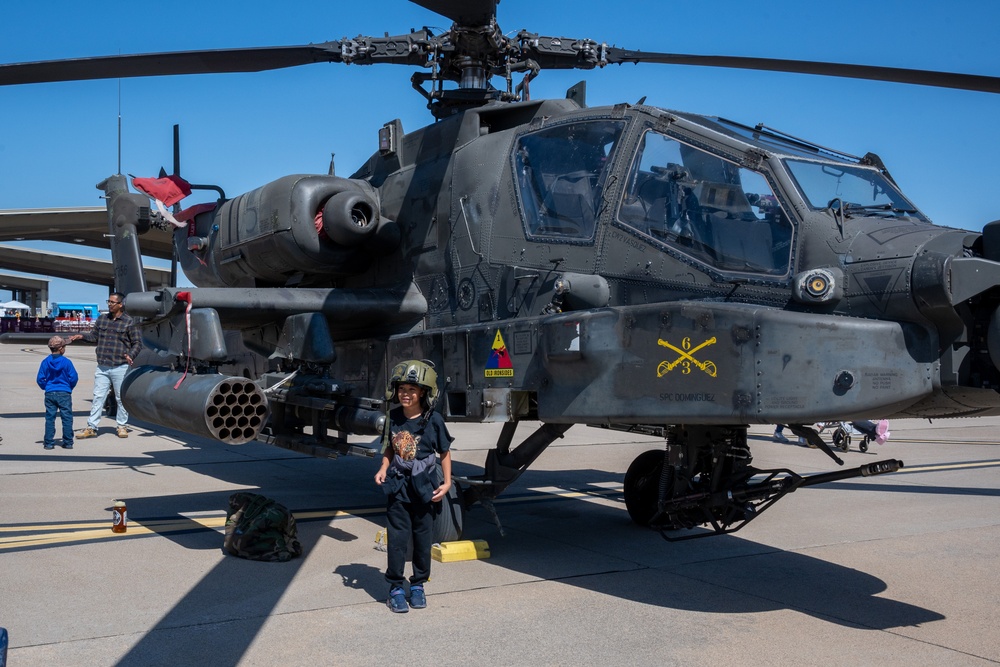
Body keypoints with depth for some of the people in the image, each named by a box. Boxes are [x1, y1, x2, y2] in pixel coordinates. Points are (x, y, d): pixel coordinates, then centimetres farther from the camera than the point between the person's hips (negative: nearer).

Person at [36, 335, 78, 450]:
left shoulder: (45, 362, 0)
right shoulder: (66, 362, -8)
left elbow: (40, 379, 0)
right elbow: (74, 377, -8)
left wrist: (45, 387, 18)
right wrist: (70, 387, 11)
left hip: (49, 393, 3)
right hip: (64, 393, -3)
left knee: (49, 418, 8)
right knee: (67, 418, 4)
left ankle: (49, 443, 8)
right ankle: (68, 442, 5)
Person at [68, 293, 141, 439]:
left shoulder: (129, 322, -2)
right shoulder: (102, 318, 11)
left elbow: (137, 343, 0)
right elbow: (94, 335, 19)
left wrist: (131, 355, -15)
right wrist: (82, 336, 1)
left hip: (120, 367, -3)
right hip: (102, 367, 4)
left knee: (121, 398, 5)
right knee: (98, 397, 3)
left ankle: (122, 426, 17)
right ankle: (91, 428, 7)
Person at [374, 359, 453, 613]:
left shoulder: (433, 420, -8)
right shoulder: (393, 418, -1)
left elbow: (445, 453, 0)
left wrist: (447, 482, -6)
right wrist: (383, 469, -3)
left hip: (425, 486, -1)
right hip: (398, 485, 1)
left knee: (423, 536, 8)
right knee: (397, 535, -1)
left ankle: (418, 585, 23)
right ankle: (395, 587, 11)